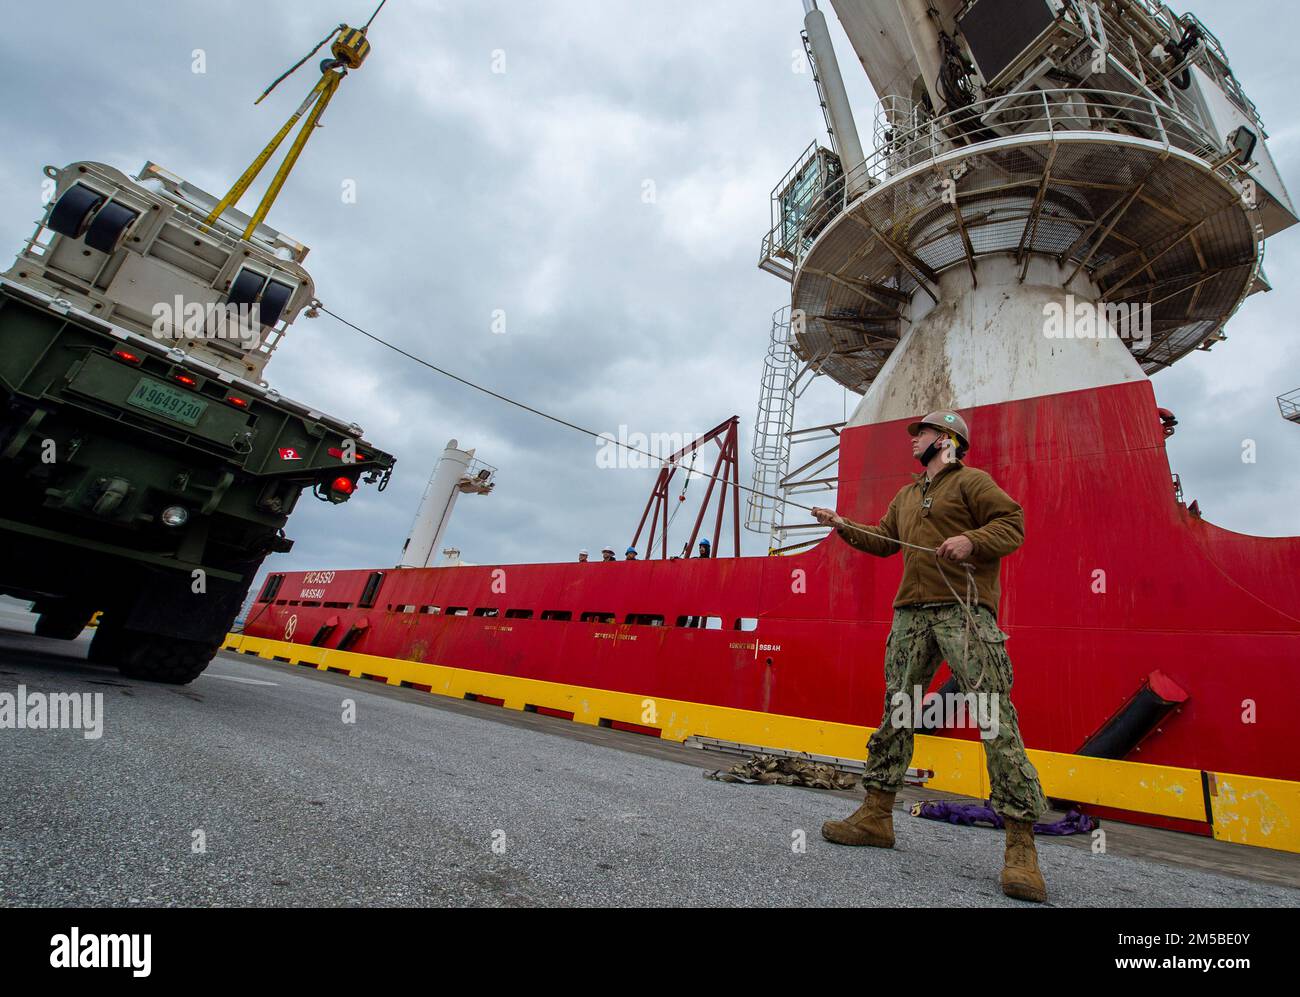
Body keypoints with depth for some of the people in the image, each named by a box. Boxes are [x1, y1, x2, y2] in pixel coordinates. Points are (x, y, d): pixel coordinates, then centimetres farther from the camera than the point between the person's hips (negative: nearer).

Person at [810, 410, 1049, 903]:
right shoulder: (905, 496, 25)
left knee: (995, 715, -10)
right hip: (912, 611, 7)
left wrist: (971, 540, -21)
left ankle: (1021, 846, -3)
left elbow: (1012, 525, -5)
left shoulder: (971, 481, 4)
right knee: (895, 709, 6)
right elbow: (883, 540, 30)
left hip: (965, 608, -7)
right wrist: (845, 527, 22)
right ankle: (876, 815, 14)